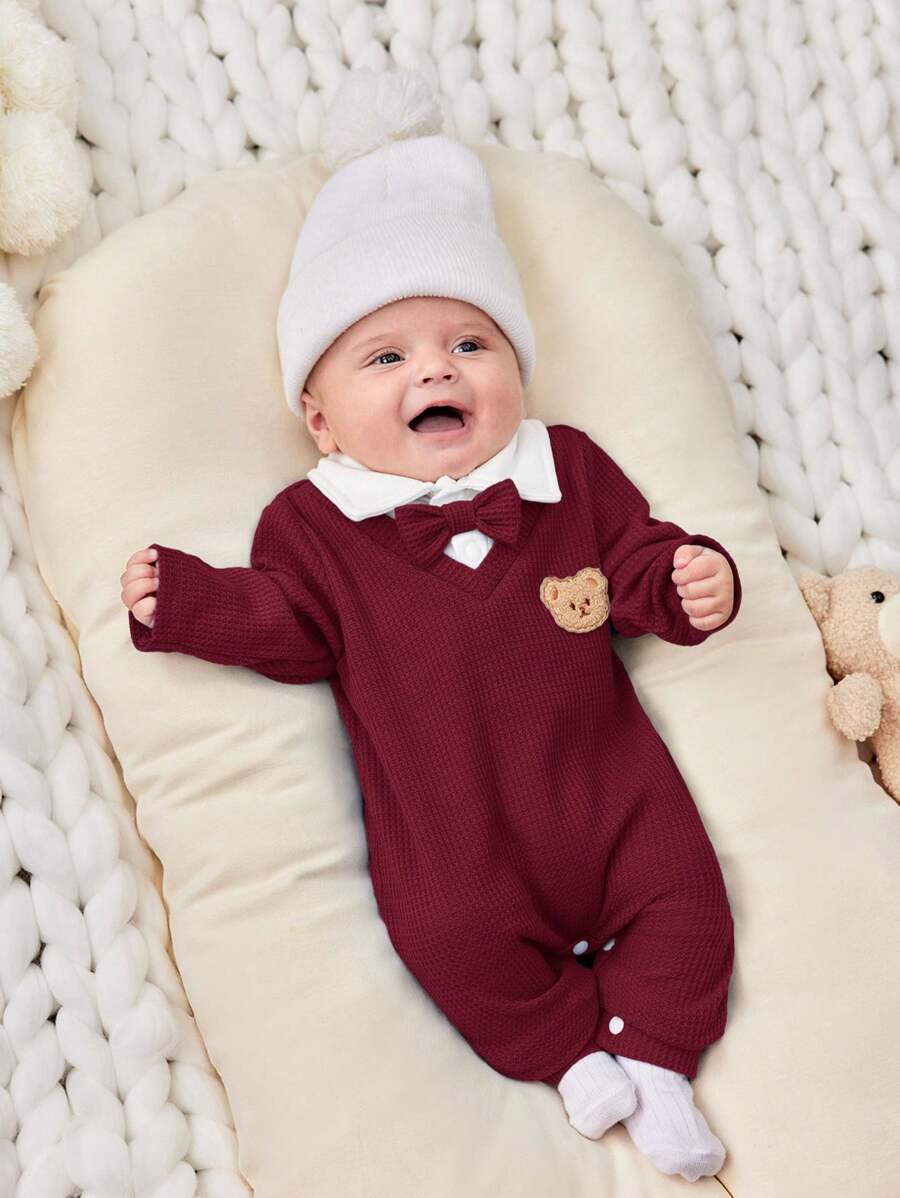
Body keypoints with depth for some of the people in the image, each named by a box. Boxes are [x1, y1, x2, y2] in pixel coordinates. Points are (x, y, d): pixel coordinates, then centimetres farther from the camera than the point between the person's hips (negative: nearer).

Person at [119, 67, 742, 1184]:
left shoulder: (567, 470, 6)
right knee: (458, 935, -18)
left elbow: (636, 557, 9)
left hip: (605, 782, 2)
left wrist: (690, 584, -11)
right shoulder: (311, 524, 2)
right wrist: (187, 599, -12)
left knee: (683, 893, -4)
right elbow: (286, 624, 1)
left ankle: (655, 1056, 17)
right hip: (448, 829, -2)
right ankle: (576, 1050, 8)